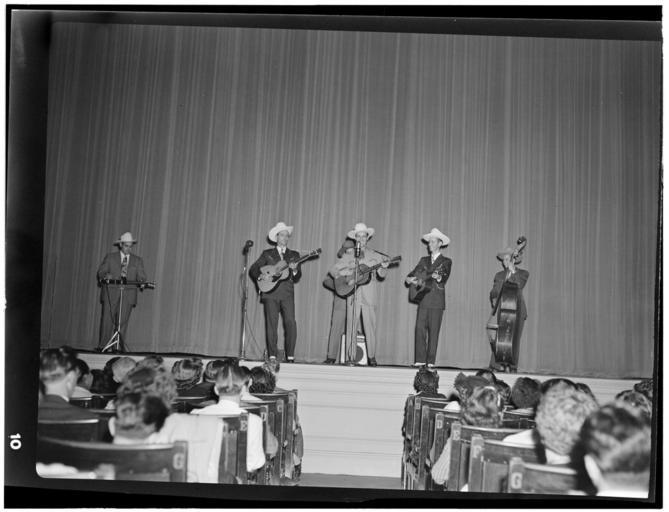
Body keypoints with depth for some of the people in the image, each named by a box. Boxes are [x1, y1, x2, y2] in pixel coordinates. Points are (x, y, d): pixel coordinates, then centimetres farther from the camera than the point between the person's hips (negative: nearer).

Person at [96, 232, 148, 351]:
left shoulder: (137, 261, 15)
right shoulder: (110, 257, 13)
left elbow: (141, 277, 8)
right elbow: (101, 272, 8)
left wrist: (141, 283, -14)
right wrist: (106, 275, -14)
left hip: (128, 294, 1)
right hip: (111, 293, 0)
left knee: (122, 321, -5)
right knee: (107, 319, -4)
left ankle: (119, 347, -2)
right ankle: (103, 346, 1)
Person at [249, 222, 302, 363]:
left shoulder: (294, 255, 17)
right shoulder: (267, 254, 14)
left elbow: (297, 278, 11)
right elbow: (253, 269, 10)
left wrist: (294, 270, -10)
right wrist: (260, 276, -9)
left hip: (287, 293, 1)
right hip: (271, 293, 0)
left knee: (291, 322, -12)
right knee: (271, 323, -4)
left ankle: (290, 355, -7)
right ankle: (272, 355, 2)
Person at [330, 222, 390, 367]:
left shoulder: (374, 255, 10)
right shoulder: (348, 256, 12)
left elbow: (381, 275, 4)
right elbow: (333, 270, 10)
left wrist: (383, 268, -17)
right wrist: (347, 273, -7)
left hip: (369, 295, -1)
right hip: (352, 295, 1)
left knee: (370, 327, -3)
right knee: (351, 327, -2)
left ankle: (372, 357, 7)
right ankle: (349, 358, 2)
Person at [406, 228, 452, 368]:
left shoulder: (446, 261, 5)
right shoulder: (424, 260, 18)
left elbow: (442, 279, -9)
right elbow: (412, 275, 11)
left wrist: (422, 280, -24)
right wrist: (410, 279, -12)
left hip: (437, 301, -3)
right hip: (423, 299, 3)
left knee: (433, 331, -4)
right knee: (420, 329, -3)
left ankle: (430, 362, 0)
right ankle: (419, 360, 0)